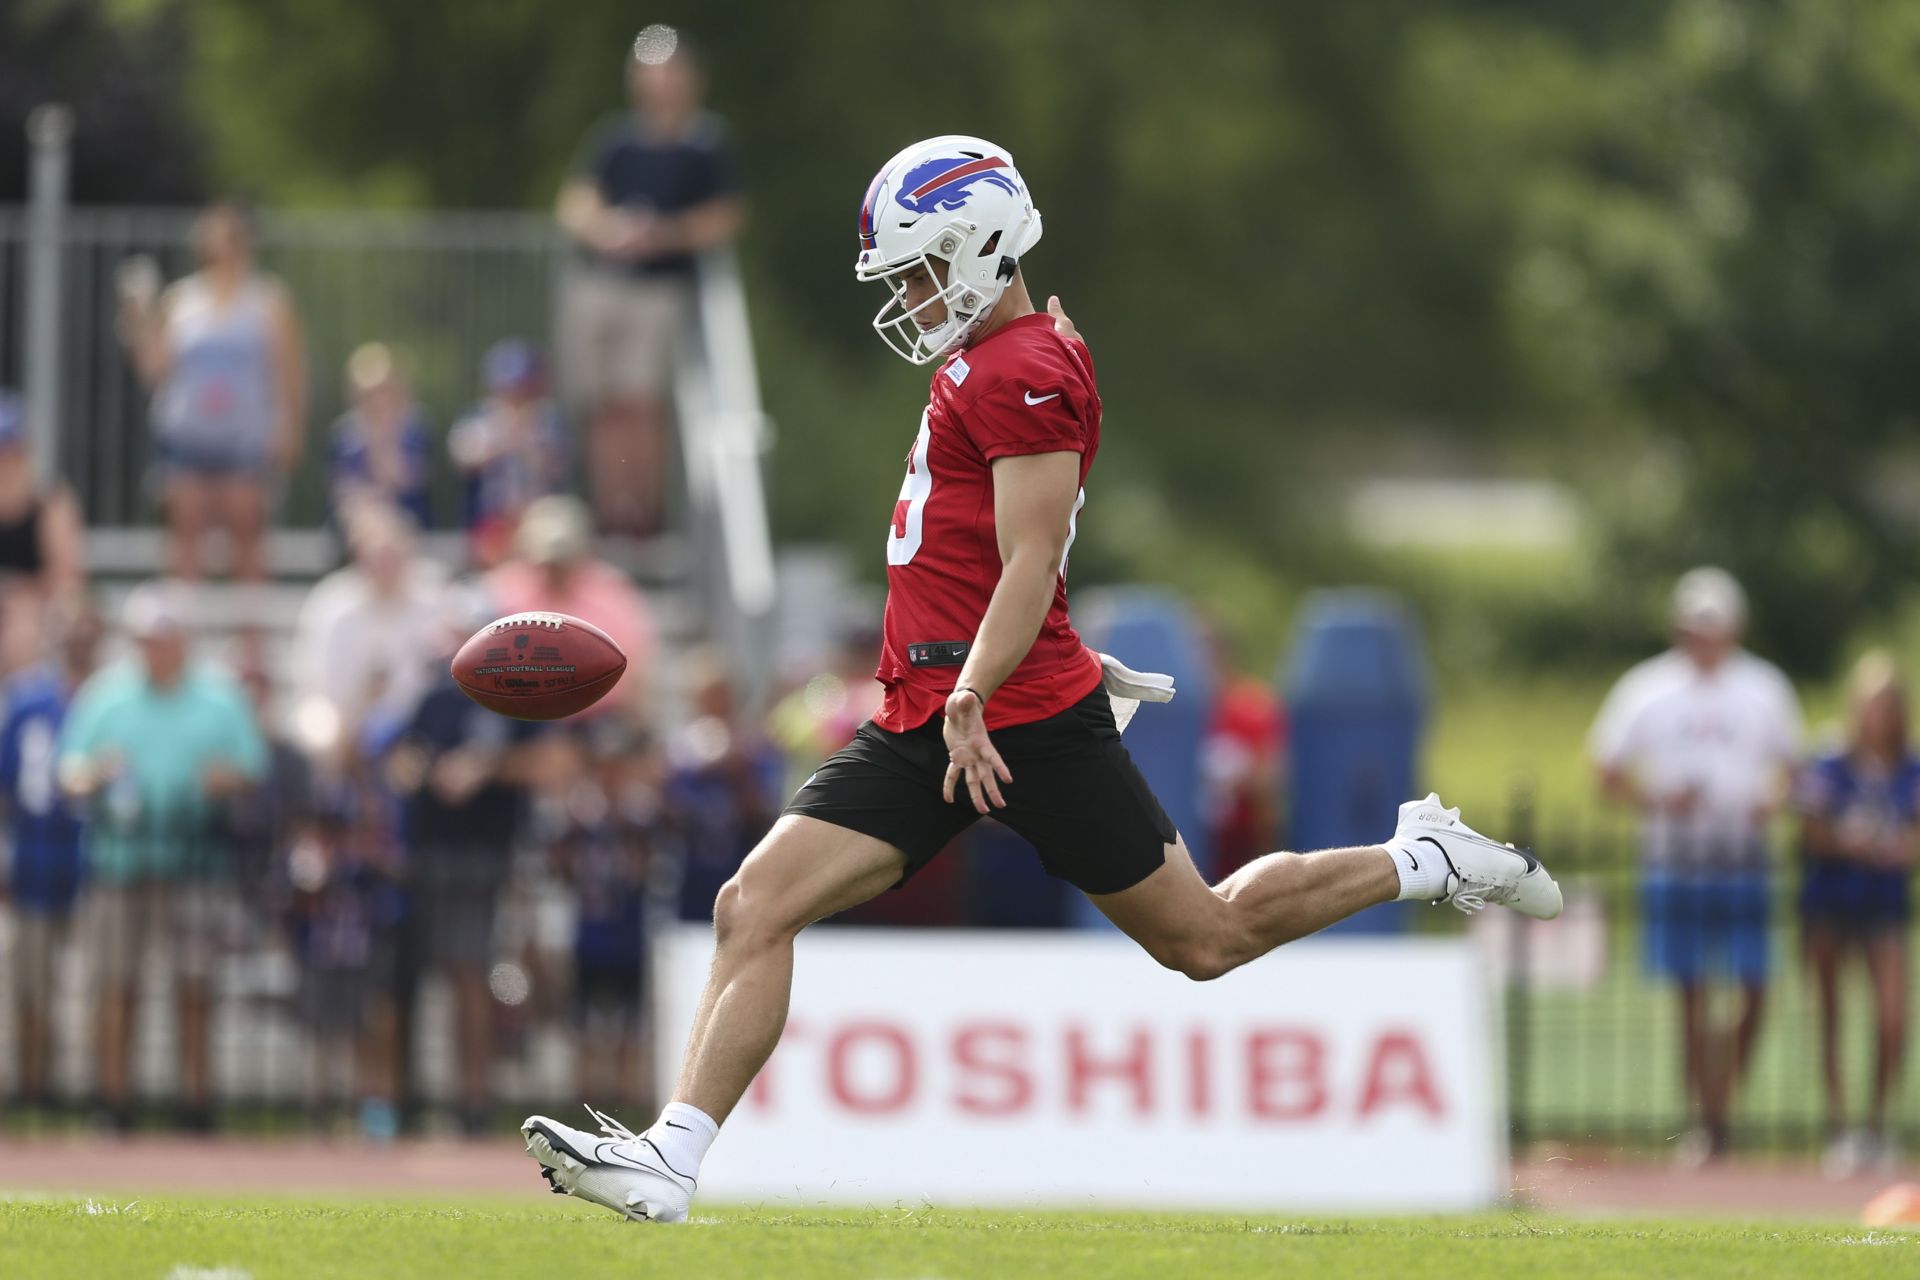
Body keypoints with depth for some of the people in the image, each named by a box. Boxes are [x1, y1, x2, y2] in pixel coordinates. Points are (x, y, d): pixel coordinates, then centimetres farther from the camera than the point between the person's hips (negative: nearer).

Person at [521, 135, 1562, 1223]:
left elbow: (1031, 560, -21)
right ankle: (671, 1159, -11)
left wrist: (972, 699, -29)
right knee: (754, 909, -6)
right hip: (923, 718, 9)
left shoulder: (1026, 372, -13)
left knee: (1205, 940, 4)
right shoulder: (981, 367, 18)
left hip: (1025, 717, -9)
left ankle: (1425, 860, 24)